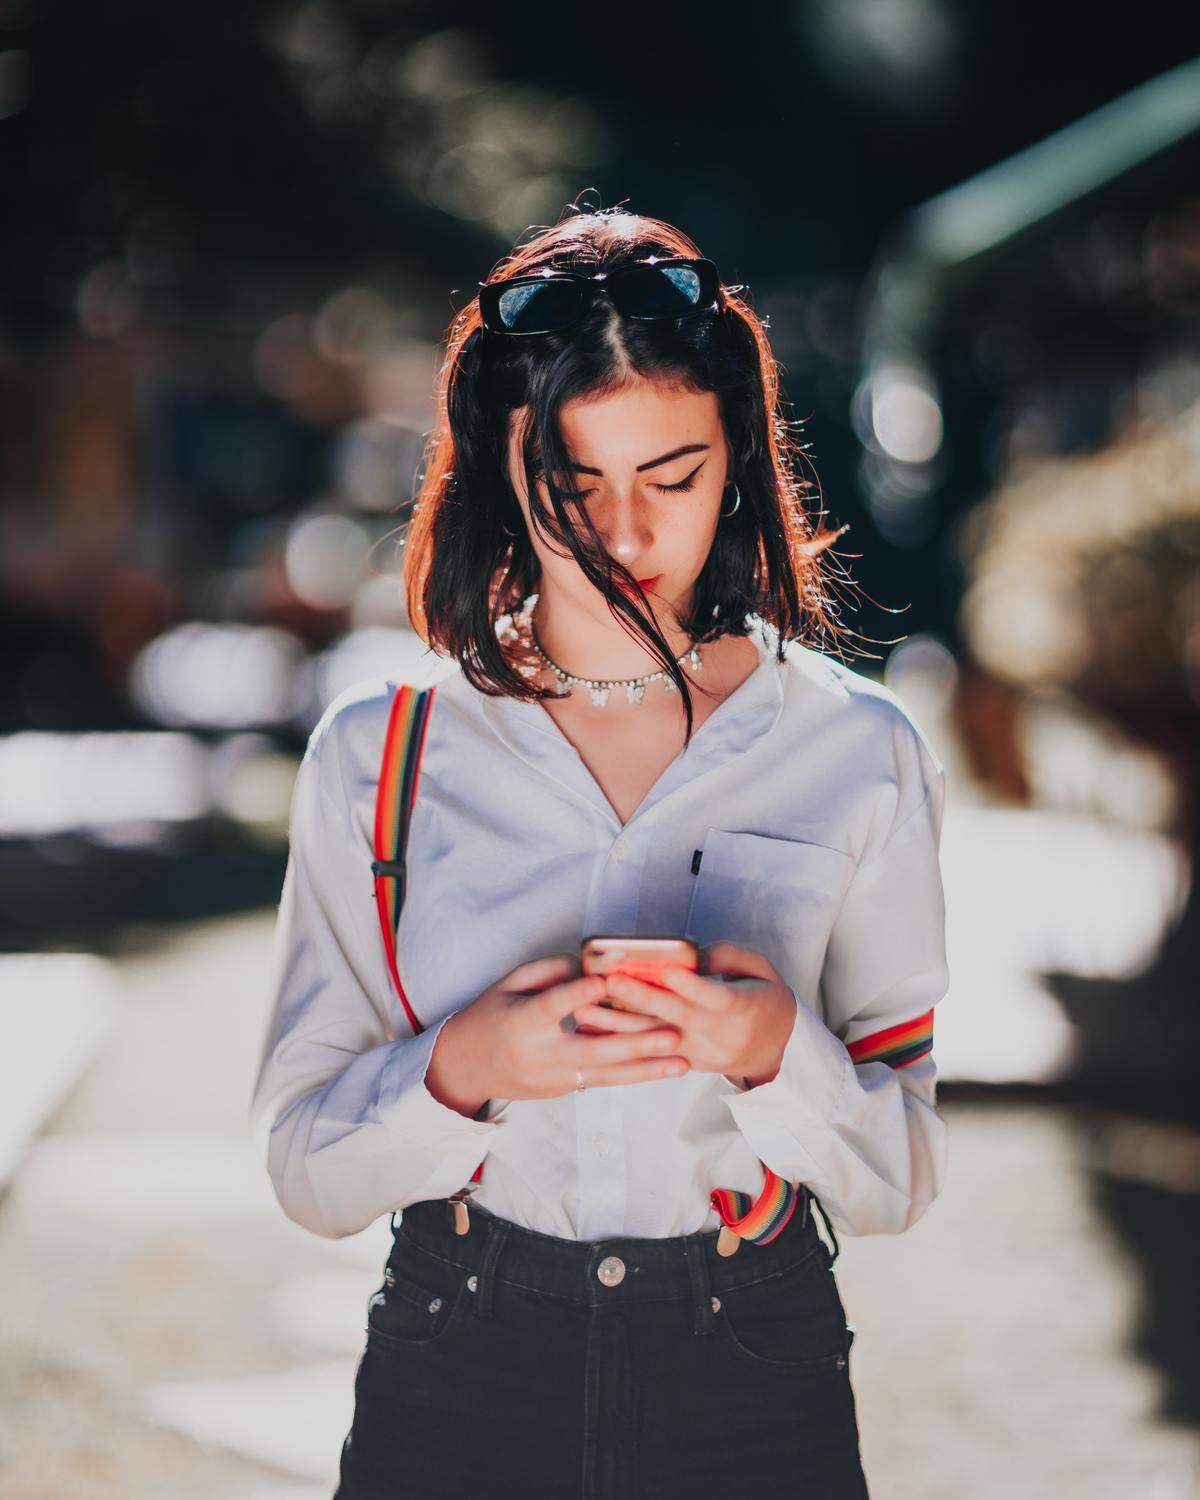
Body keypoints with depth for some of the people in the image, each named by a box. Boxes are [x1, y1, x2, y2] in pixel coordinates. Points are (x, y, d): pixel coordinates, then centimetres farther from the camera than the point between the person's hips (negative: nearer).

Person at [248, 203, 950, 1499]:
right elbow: (309, 1172, -2)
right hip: (455, 1384, 0)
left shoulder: (859, 754, -2)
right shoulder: (375, 755, -2)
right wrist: (460, 1071, -20)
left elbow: (894, 1184, -1)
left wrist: (775, 1051, -20)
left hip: (755, 1387, 0)